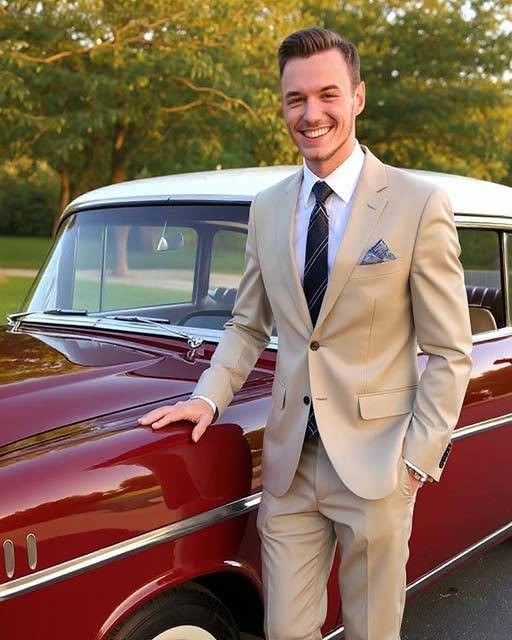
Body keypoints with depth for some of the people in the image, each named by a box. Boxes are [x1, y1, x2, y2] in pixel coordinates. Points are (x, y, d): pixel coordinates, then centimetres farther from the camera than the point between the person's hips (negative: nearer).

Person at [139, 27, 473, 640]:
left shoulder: (419, 204, -8)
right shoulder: (267, 207, 5)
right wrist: (209, 396, -1)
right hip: (288, 461, 3)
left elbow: (449, 353, -5)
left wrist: (418, 457, -10)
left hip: (375, 464, -3)